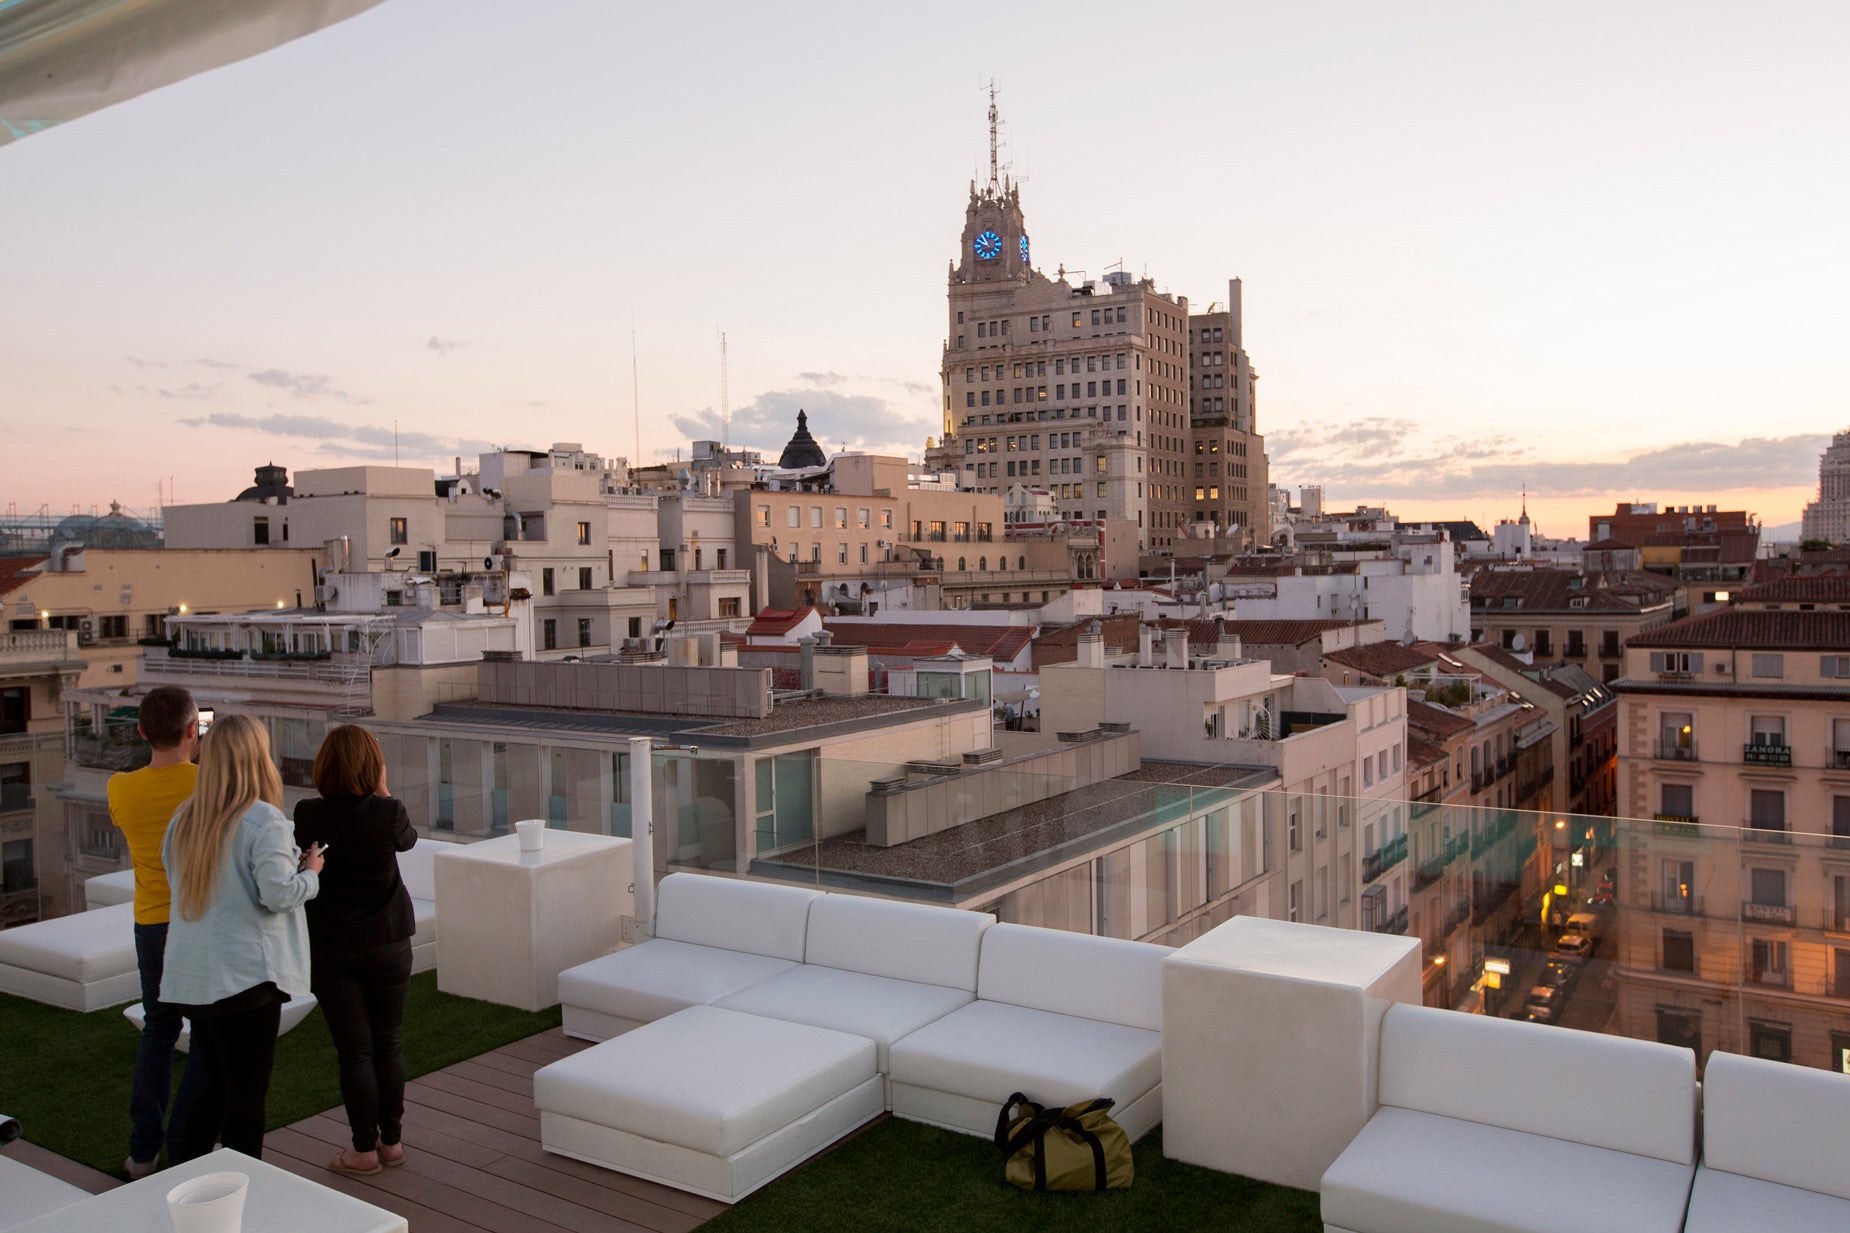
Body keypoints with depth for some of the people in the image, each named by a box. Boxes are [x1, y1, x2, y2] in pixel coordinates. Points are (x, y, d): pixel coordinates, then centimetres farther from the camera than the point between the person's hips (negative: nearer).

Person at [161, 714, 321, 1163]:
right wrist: (310, 872, 0)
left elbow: (179, 881, 17)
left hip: (190, 978, 7)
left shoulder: (184, 819, 7)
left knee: (214, 1088, 21)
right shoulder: (264, 821, -15)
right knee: (246, 1098, 3)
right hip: (245, 974, -7)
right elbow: (278, 894, -19)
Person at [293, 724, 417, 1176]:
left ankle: (365, 1150, 15)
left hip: (331, 949, 0)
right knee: (388, 1043, 14)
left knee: (354, 1051, 7)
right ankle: (391, 1140, 24)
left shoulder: (309, 816, -12)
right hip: (388, 944, 1)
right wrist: (383, 792, 7)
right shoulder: (388, 813, -12)